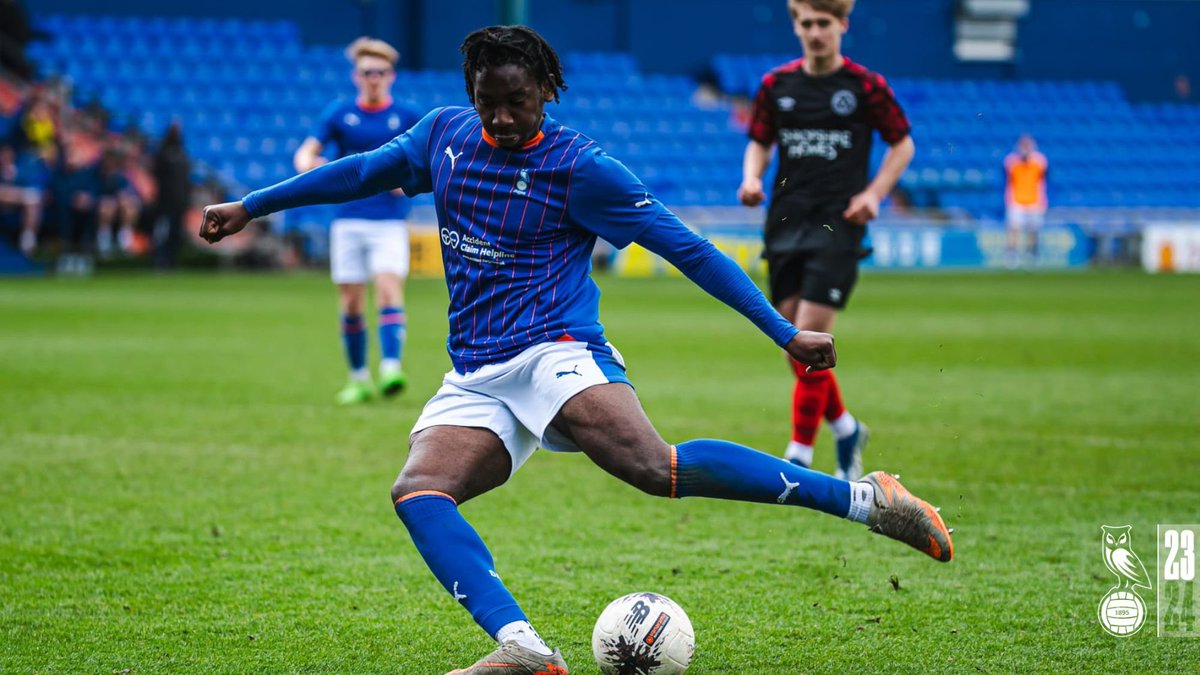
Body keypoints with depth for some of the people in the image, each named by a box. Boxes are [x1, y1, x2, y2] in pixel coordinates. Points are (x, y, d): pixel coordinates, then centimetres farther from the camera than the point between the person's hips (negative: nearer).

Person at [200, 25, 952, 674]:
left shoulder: (580, 168, -3)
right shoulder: (444, 136, 12)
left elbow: (687, 248, -1)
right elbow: (368, 171, 30)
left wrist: (785, 332, -4)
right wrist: (251, 206, 36)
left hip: (554, 353, -6)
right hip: (474, 381, 6)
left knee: (651, 465, -33)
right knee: (417, 492, -24)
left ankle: (862, 498, -32)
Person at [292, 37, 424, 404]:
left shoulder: (407, 117, 4)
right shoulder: (339, 113, 5)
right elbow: (306, 150, -1)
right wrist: (307, 164, -25)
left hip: (389, 222, -1)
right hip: (348, 219, 1)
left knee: (389, 291, -18)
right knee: (351, 304, 2)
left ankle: (390, 370, -26)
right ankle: (359, 379, 13)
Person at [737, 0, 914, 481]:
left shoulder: (866, 86, -2)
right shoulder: (776, 85, 8)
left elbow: (902, 144, 7)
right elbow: (759, 143, 18)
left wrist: (874, 193, -6)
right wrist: (751, 178, -3)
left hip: (838, 226, -4)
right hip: (786, 224, 4)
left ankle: (799, 457, -7)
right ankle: (846, 430, 27)